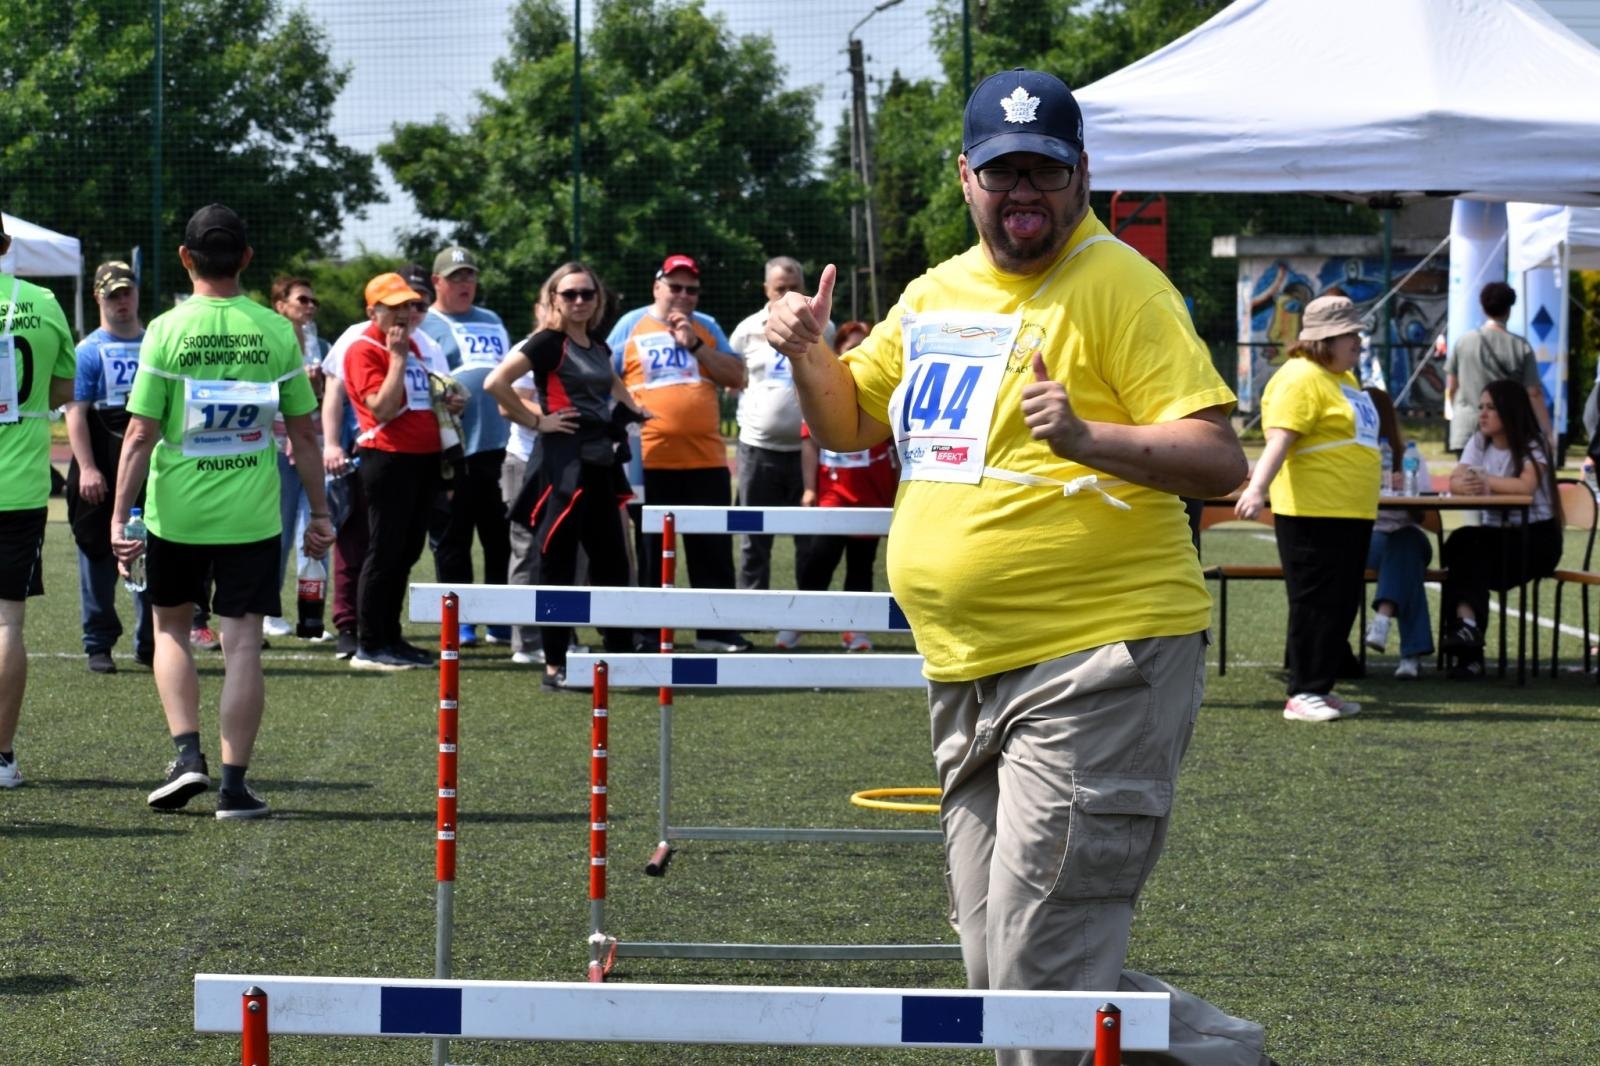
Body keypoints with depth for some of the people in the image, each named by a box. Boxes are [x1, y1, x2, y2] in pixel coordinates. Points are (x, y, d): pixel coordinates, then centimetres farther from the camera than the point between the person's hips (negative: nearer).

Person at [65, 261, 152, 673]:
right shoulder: (89, 351, -2)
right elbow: (76, 412, -8)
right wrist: (87, 468, -17)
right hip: (103, 472, -4)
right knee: (99, 557, 1)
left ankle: (150, 643, 15)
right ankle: (99, 645, 7)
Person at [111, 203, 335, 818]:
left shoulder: (167, 330, -7)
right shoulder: (277, 332, -1)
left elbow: (140, 434, -8)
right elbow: (303, 432, 3)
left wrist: (120, 516, -3)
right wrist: (319, 512, 13)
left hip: (176, 513, 0)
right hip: (252, 514, 1)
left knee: (171, 628, 18)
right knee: (242, 645, 3)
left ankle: (187, 755, 5)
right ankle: (233, 785, 1)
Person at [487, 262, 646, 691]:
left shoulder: (598, 348, 16)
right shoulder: (548, 343, -6)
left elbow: (613, 386, 38)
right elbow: (496, 383, -18)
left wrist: (630, 410, 19)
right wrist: (536, 421, -13)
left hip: (601, 463, 8)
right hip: (565, 465, -8)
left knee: (612, 562, 10)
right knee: (559, 563, -4)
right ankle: (555, 667, -1)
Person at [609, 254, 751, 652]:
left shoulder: (706, 327, 13)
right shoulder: (631, 326, 6)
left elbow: (737, 377, 5)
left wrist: (695, 344, -4)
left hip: (705, 458, 3)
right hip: (649, 459, -3)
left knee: (713, 548, 4)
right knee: (648, 549, 3)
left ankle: (716, 628, 9)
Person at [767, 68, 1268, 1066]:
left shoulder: (1118, 287, -7)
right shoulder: (936, 295, 15)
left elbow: (1221, 459, -14)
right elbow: (848, 422, 28)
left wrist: (1087, 438, -30)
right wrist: (808, 353, 7)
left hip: (1096, 668, -8)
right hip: (968, 675, 8)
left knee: (1041, 979, -13)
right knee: (998, 975, 10)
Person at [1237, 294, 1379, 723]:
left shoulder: (1342, 378, 18)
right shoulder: (1302, 379, -13)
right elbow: (1279, 438, -24)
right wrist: (1258, 486, -36)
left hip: (1350, 513, 10)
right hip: (1312, 511, -10)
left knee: (1343, 602, 10)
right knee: (1315, 602, -8)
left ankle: (1321, 687, 17)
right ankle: (1302, 695, -5)